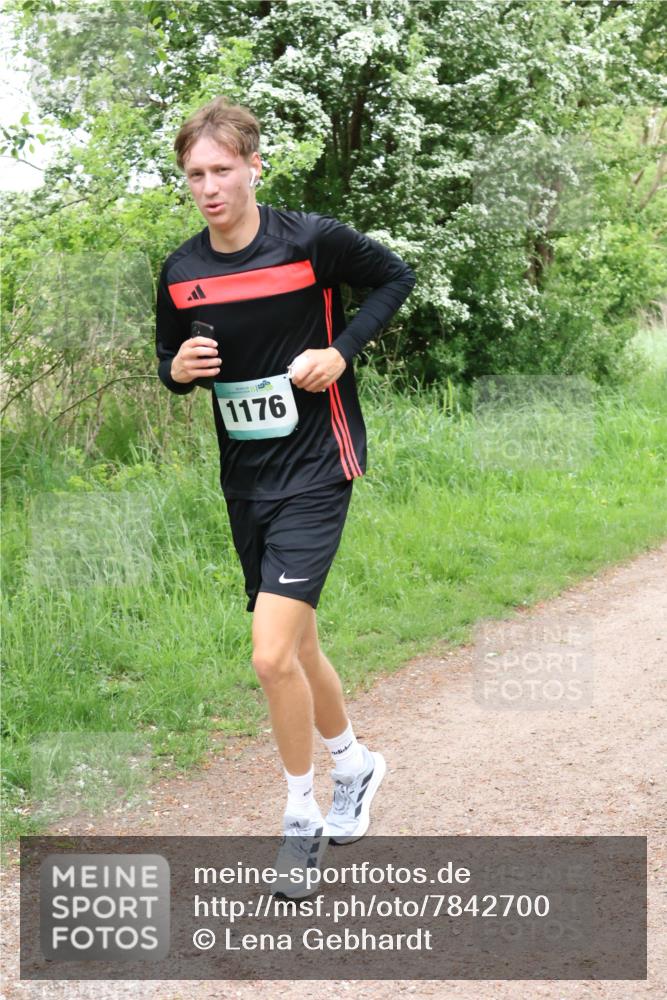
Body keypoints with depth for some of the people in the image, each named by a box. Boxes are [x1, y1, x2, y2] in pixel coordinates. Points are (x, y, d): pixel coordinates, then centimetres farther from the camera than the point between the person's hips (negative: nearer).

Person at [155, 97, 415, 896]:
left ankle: (301, 818, 4)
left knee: (273, 655, -16)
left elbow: (395, 276, 4)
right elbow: (170, 360, 15)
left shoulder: (312, 240, -12)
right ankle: (352, 764, 44)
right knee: (295, 648, 17)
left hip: (314, 470, -5)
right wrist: (178, 370, -10)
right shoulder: (180, 272, 1)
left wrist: (342, 351, -10)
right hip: (244, 479, 6)